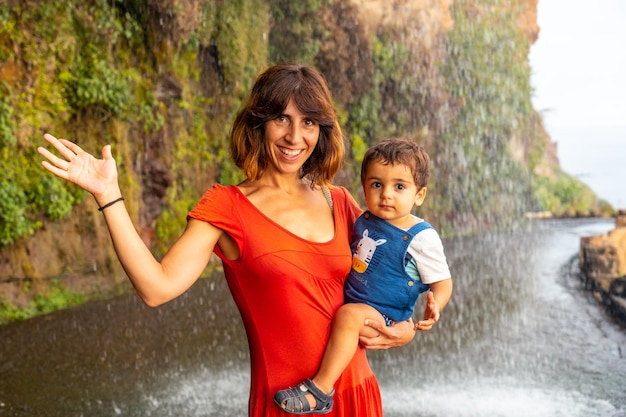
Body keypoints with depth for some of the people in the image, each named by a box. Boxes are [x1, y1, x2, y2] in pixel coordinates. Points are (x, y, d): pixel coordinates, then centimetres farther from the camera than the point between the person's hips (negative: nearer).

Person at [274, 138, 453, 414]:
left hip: (383, 315, -8)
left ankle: (320, 389, -32)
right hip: (350, 301, 8)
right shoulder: (364, 221, 4)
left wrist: (435, 307, -29)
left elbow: (442, 281, -9)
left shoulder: (421, 238, -14)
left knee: (348, 315, -34)